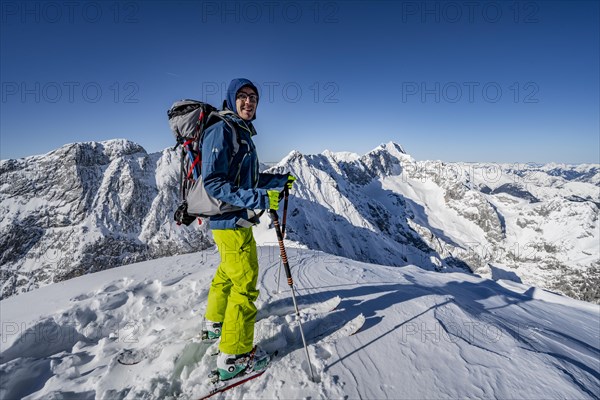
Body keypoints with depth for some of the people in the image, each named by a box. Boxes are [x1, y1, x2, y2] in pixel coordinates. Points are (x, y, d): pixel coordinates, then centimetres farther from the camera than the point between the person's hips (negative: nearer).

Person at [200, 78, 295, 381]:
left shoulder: (243, 133, 14)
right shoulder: (221, 131, -14)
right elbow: (213, 183, -23)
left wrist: (280, 180, 14)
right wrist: (259, 199, -30)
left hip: (235, 220, 10)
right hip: (231, 222, -10)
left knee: (227, 274, 24)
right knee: (245, 285, -3)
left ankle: (214, 324, 47)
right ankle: (234, 356, 13)